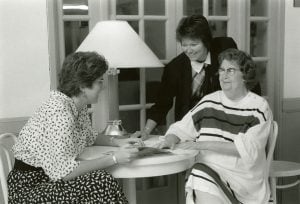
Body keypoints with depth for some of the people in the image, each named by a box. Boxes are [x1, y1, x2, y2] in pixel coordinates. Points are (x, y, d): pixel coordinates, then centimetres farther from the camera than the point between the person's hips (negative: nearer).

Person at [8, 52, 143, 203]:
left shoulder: (79, 106, 2)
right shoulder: (59, 112, -25)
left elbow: (89, 137, 22)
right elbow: (63, 172, -28)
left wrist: (118, 142, 5)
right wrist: (114, 159, -25)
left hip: (52, 178, 8)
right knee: (101, 182, -22)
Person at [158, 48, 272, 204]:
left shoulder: (259, 107, 0)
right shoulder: (209, 102, 11)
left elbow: (248, 148, -13)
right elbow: (181, 128, 15)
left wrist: (203, 144, -19)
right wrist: (171, 139, -8)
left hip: (245, 179, -2)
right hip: (207, 170, 3)